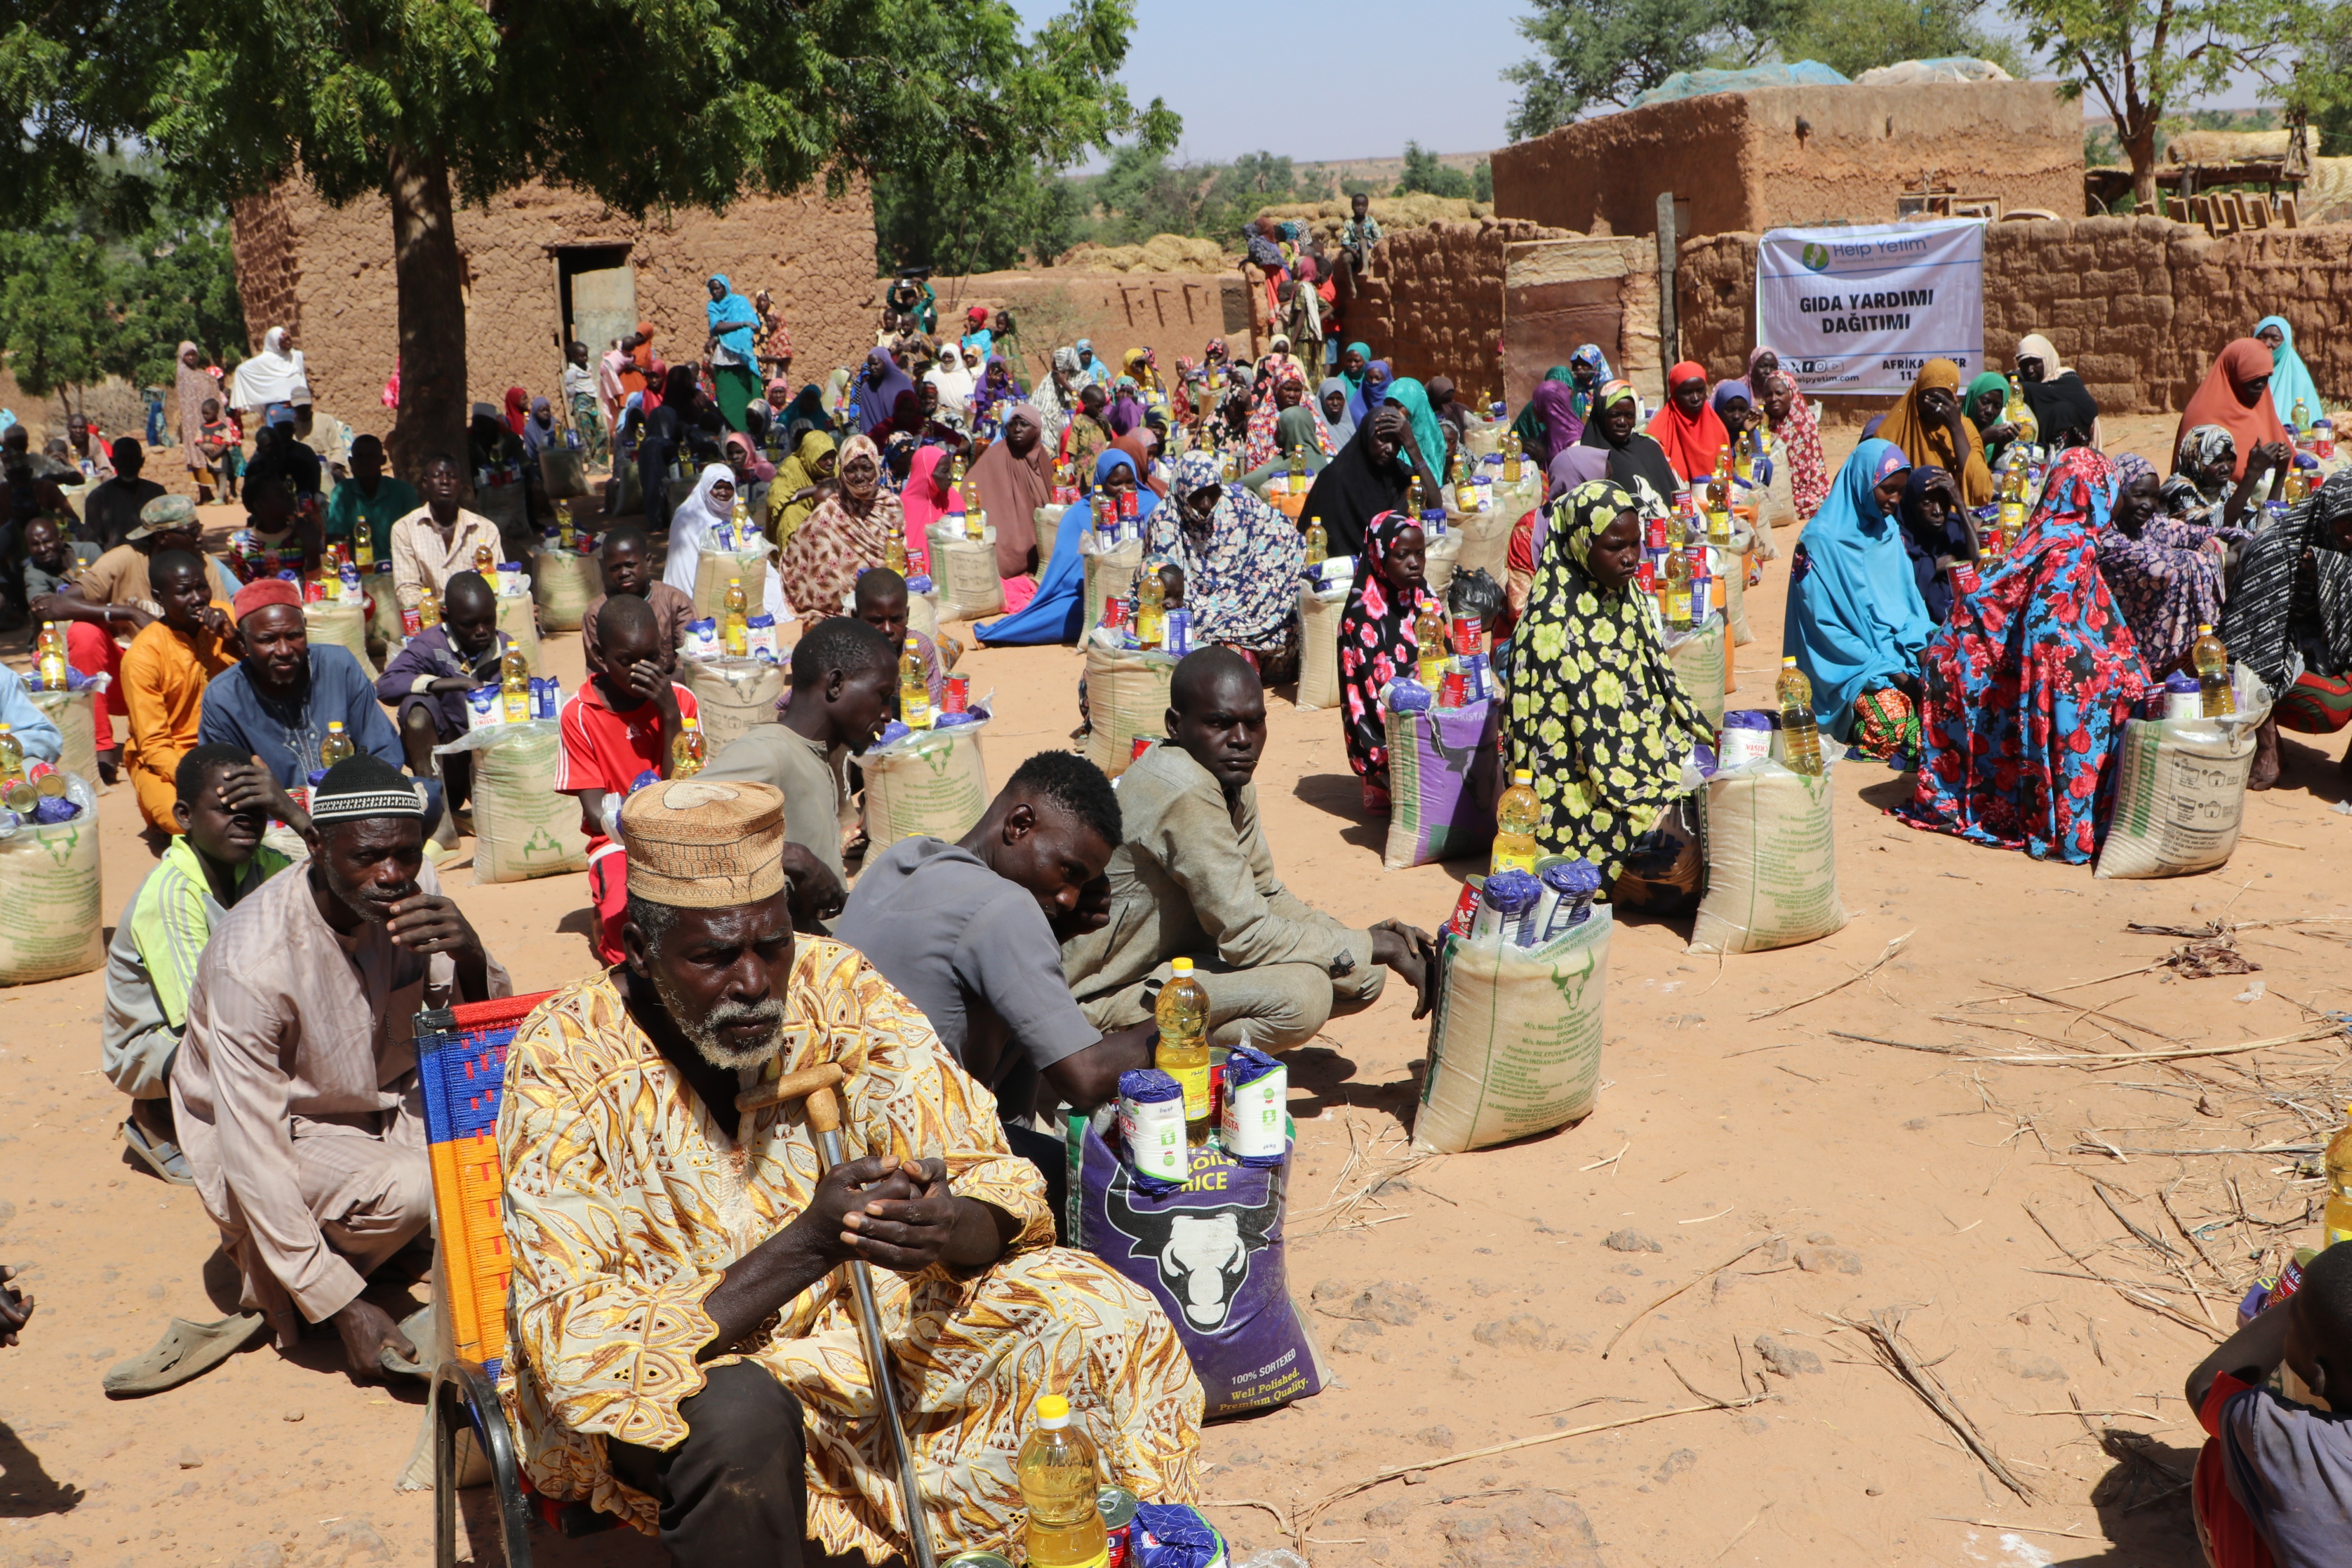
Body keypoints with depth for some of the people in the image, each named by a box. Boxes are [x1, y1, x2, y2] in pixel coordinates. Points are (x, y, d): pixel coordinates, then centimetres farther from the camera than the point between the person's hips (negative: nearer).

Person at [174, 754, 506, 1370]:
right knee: (405, 1190, -32)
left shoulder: (414, 890, -15)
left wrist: (469, 958, -32)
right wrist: (343, 1307, -29)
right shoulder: (253, 959, -31)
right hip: (287, 1135, -5)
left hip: (386, 1099, 5)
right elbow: (251, 1151, -28)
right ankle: (271, 1278, -2)